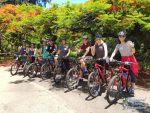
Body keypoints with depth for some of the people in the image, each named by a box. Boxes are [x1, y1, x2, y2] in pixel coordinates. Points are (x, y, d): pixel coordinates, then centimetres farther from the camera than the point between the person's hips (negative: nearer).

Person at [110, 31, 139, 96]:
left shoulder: (129, 43, -7)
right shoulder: (118, 45, 3)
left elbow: (133, 52, -6)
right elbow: (114, 52, -10)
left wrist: (132, 47, -24)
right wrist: (111, 57, -26)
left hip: (131, 59, -3)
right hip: (123, 60, 3)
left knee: (133, 74, -1)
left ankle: (132, 89, 6)